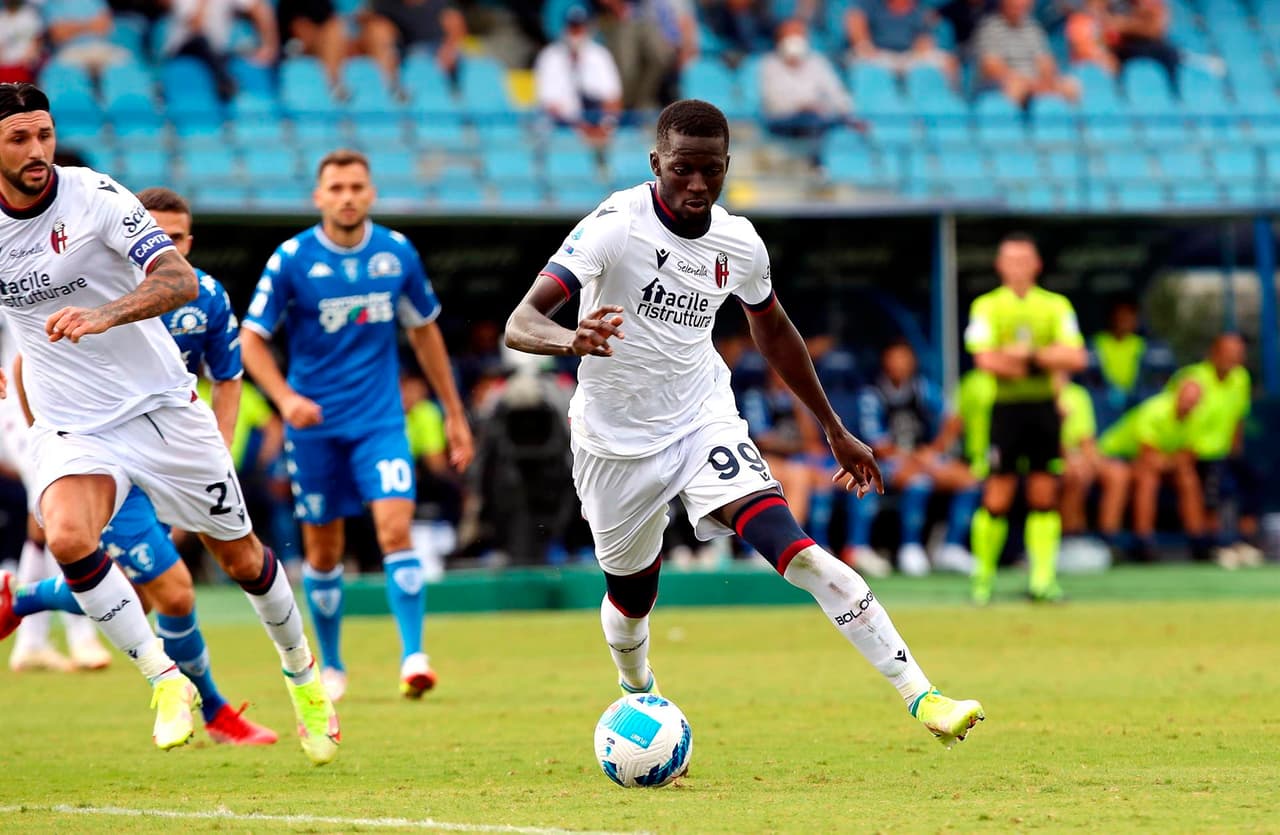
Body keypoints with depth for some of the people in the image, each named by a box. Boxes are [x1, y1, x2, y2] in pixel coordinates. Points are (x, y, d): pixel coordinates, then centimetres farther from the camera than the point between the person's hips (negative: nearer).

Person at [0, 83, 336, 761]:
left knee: (241, 558, 9)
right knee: (67, 537, -29)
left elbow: (179, 279, -29)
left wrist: (103, 315, -44)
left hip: (161, 406, -2)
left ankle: (301, 671, 36)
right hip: (71, 425, 2)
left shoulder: (95, 196, -16)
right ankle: (164, 679, -17)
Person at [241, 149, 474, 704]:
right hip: (315, 424, -1)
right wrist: (285, 397, -23)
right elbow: (251, 339, -6)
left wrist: (454, 414, 16)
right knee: (324, 550, 7)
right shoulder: (291, 260, -7)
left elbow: (424, 330, 14)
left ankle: (413, 657, -18)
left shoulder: (397, 253, 1)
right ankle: (330, 666, 24)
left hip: (381, 420, 1)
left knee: (396, 529, -17)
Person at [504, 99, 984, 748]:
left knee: (796, 552, -19)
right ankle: (637, 693, 52)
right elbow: (520, 323, -30)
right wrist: (573, 340, -54)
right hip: (617, 444, -2)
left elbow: (772, 330, 16)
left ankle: (919, 695, -24)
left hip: (704, 422, 2)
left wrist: (834, 429, 21)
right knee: (631, 598, 15)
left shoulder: (739, 244, -5)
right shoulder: (615, 226, -21)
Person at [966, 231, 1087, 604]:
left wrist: (1029, 355, -14)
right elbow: (986, 359, -13)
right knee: (998, 498, -5)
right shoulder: (986, 307, 1)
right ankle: (983, 578, 8)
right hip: (1007, 406, -2)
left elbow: (1075, 357, -4)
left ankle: (1043, 579, 1)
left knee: (1044, 496, -1)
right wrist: (1048, 363, -10)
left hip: (1044, 406, 2)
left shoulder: (1056, 306, 6)